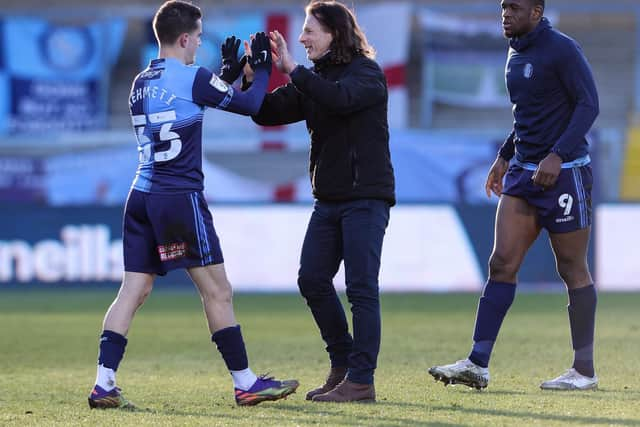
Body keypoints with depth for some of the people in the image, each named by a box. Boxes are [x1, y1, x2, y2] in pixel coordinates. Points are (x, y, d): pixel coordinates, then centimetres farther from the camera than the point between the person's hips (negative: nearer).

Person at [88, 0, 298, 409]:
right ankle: (245, 383, 6)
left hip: (142, 196, 7)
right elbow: (251, 104, -3)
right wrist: (261, 68, 13)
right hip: (181, 197, -7)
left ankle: (104, 383, -4)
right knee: (217, 290, 1)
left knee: (134, 290, 4)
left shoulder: (141, 83, 13)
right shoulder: (193, 78, -10)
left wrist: (228, 71, 30)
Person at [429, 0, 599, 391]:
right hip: (523, 172, 8)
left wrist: (557, 155, -25)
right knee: (502, 263, -2)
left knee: (573, 270, 0)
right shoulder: (516, 55, 13)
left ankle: (585, 371, 9)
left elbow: (588, 104, -17)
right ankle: (478, 365, -4)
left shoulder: (562, 49, -12)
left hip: (565, 172, -8)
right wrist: (505, 157, 19)